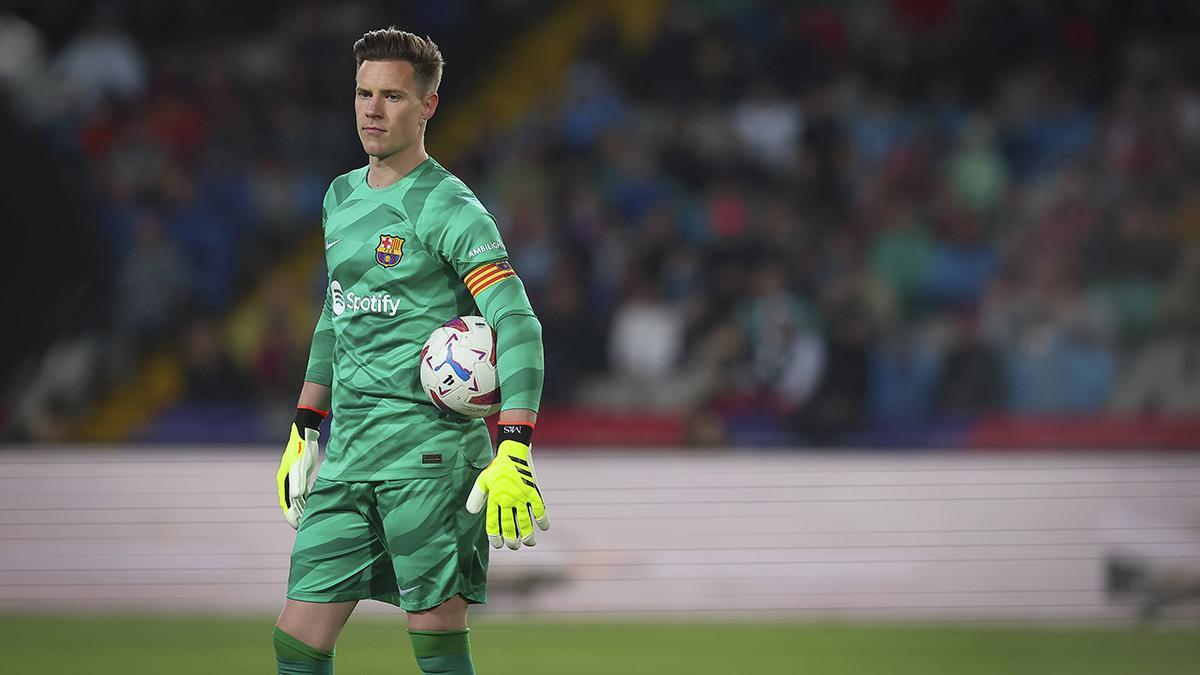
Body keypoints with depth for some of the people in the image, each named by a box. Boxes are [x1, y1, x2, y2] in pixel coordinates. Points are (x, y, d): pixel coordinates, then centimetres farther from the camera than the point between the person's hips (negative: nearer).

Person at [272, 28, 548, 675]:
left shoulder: (448, 208, -8)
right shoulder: (342, 197, 16)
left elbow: (517, 324, -17)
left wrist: (514, 455, -28)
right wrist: (303, 433, 25)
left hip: (428, 450, -7)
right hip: (347, 452, 7)